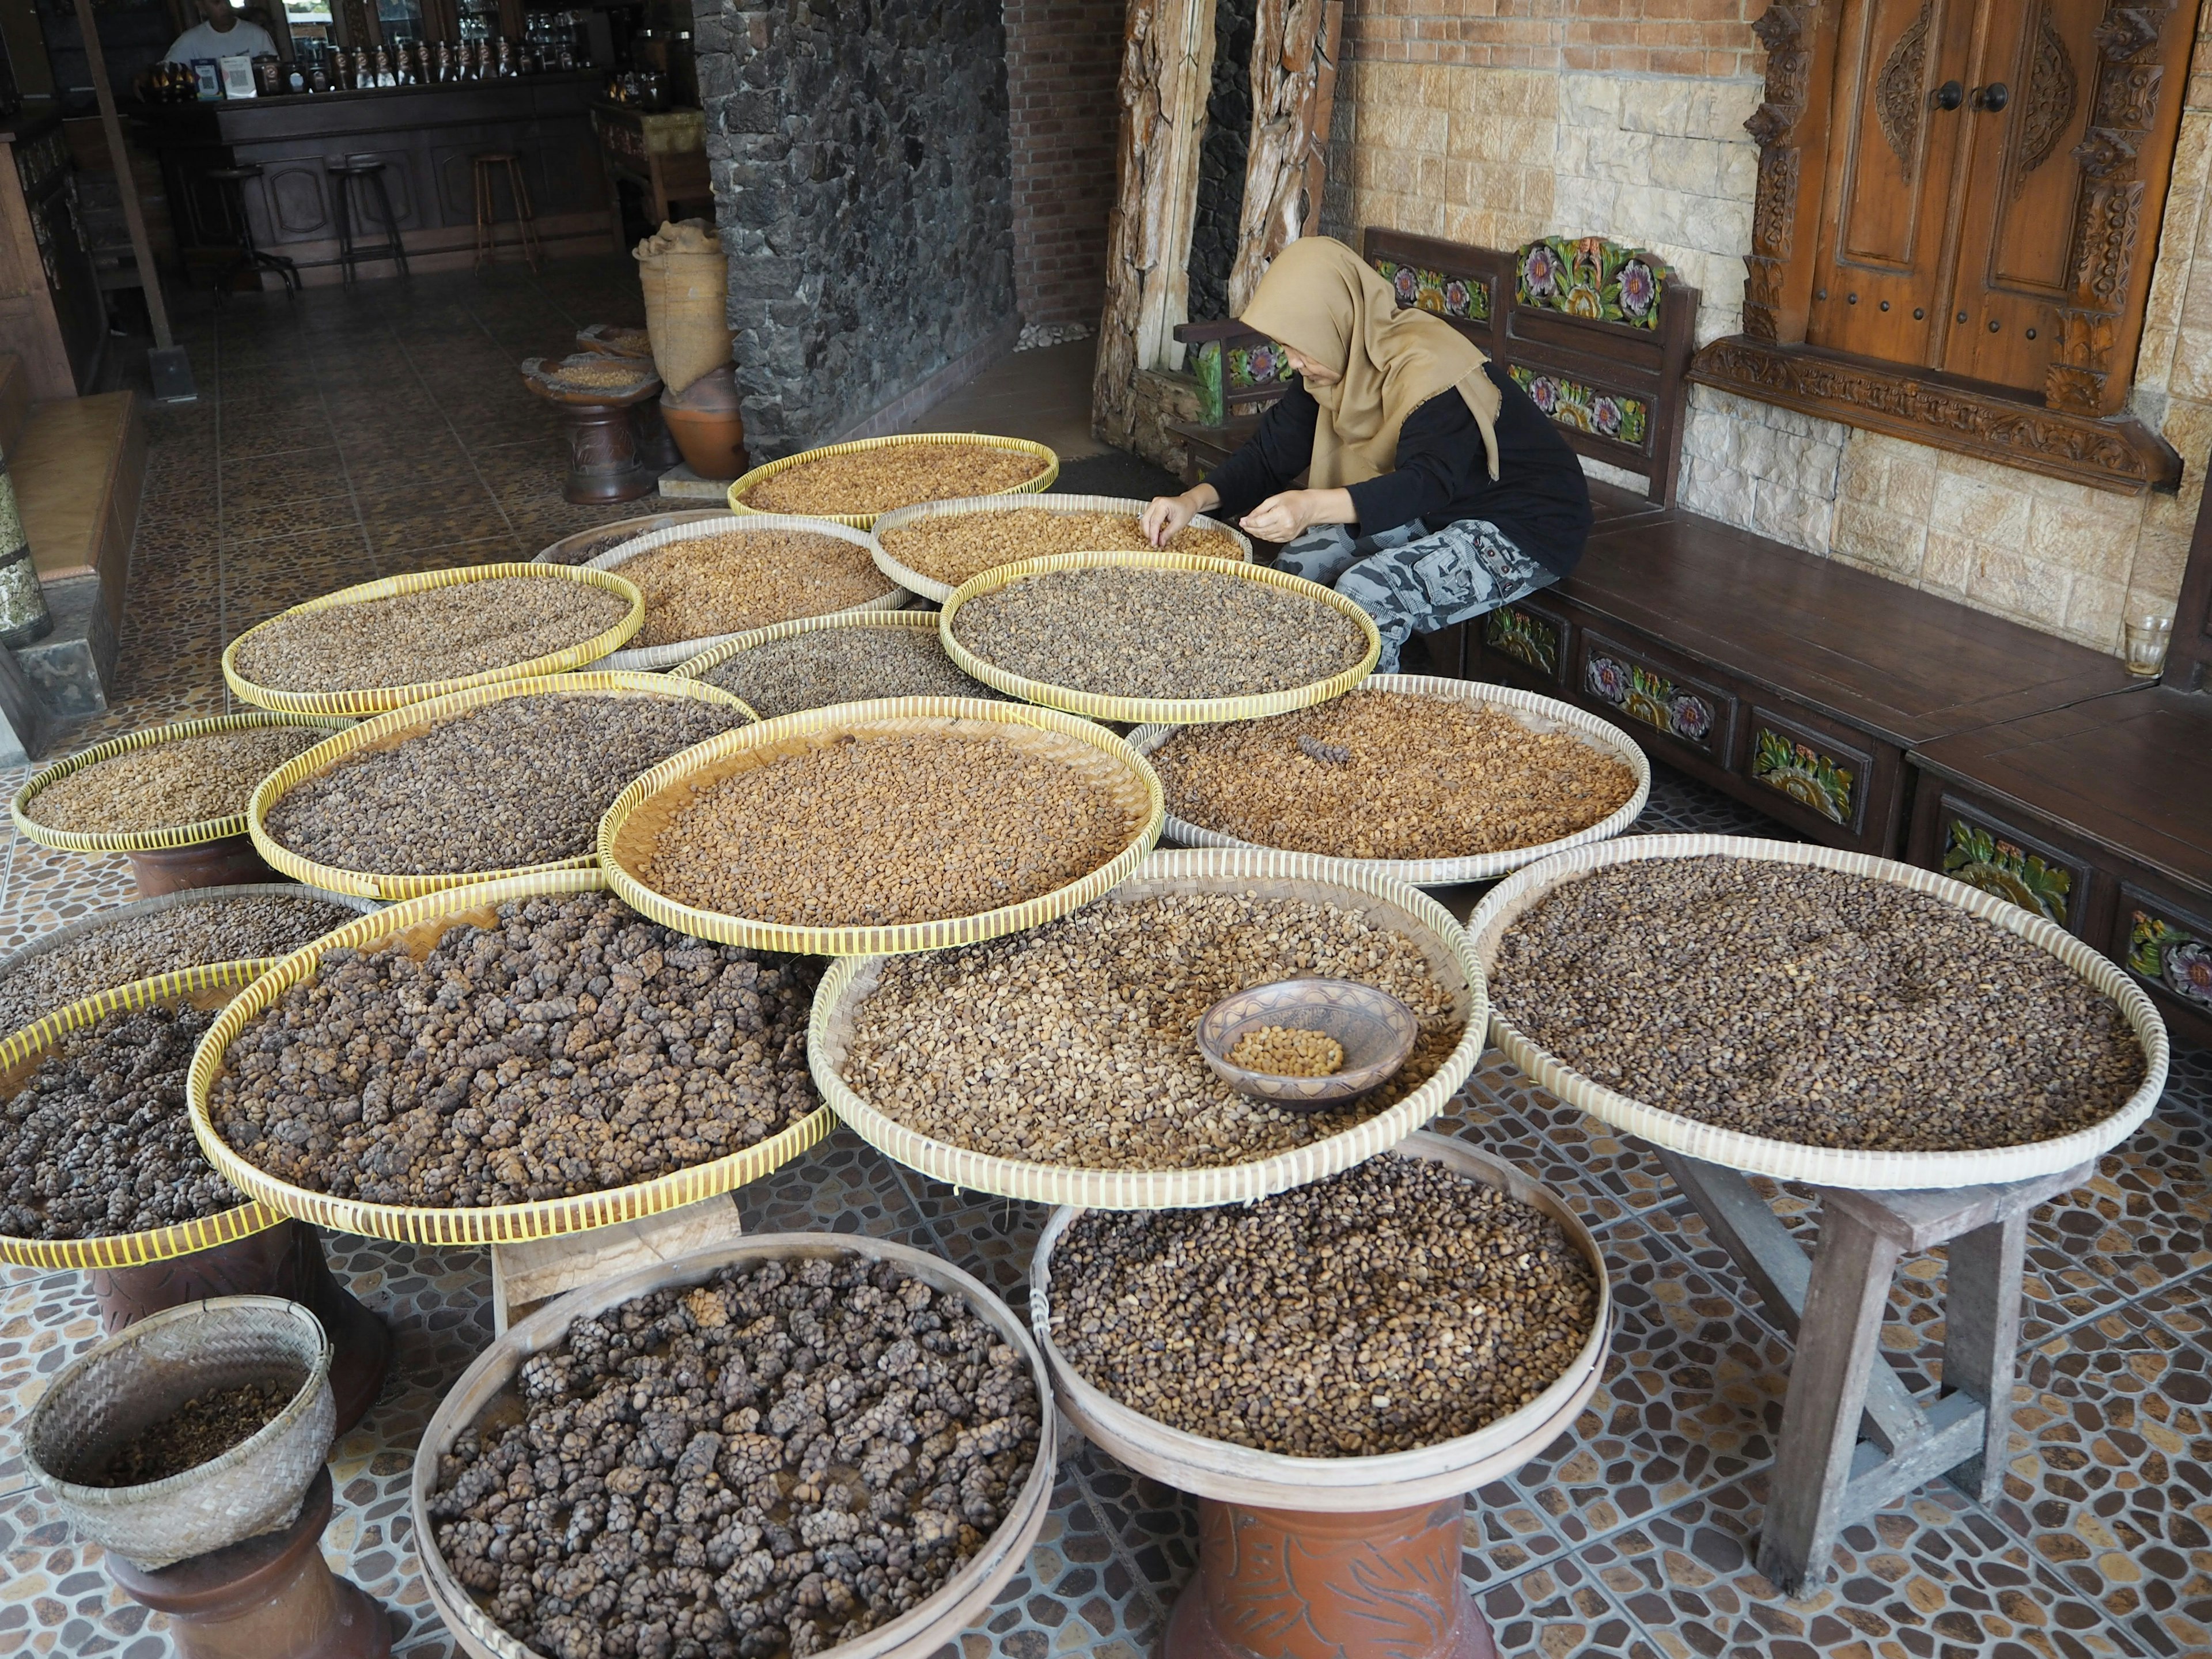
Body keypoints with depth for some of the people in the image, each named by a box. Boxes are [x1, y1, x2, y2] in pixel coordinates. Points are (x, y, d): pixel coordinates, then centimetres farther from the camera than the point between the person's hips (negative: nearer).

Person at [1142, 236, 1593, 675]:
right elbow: (1270, 456, 1)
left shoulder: (1430, 366, -28)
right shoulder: (1335, 365, -2)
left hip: (1523, 529, -9)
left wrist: (1312, 506, -54)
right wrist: (1195, 500, -18)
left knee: (1365, 593, -28)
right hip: (1435, 514, 9)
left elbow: (1428, 483, -40)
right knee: (1298, 563, -6)